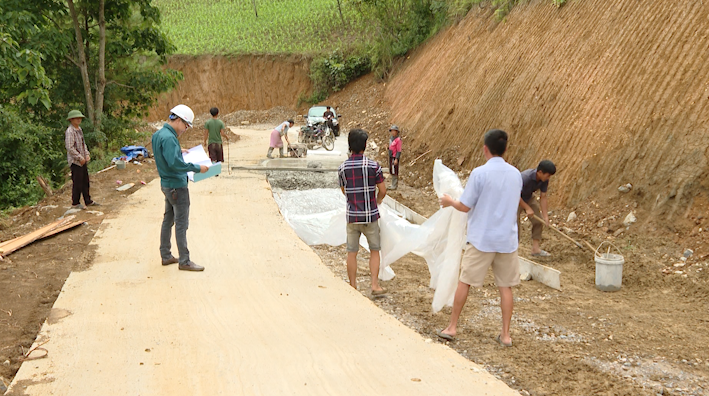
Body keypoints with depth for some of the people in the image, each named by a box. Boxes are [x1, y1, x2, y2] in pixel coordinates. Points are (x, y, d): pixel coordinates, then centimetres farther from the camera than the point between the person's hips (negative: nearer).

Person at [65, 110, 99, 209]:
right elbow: (70, 148, -20)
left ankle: (88, 201, 24)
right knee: (77, 182, -4)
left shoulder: (79, 129, 13)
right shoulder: (69, 132, -16)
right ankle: (75, 203, 6)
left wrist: (87, 154, 9)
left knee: (85, 181, 14)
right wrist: (80, 157, -17)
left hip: (83, 160, 9)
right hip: (75, 161, -9)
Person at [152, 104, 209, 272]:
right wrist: (197, 168, -25)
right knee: (181, 223, -4)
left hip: (167, 185, 10)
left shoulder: (159, 134, 9)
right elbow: (174, 163, -30)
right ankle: (184, 261, 2)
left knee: (168, 220, 17)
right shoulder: (168, 137, -22)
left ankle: (166, 256, 27)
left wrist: (179, 151, 17)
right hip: (176, 186, -10)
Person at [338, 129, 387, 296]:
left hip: (352, 215, 2)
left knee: (352, 252, 10)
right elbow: (383, 191, -5)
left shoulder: (343, 168, -3)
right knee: (374, 251, 12)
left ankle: (353, 287, 17)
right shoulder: (373, 166, -10)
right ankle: (375, 285, 8)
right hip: (370, 215, -2)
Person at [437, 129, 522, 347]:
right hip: (507, 239, 4)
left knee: (464, 281, 8)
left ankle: (452, 327, 17)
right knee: (506, 286, 10)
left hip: (481, 239, -4)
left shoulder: (479, 173, -13)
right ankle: (505, 334, 14)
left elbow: (465, 206, -10)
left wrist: (449, 201, 11)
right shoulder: (516, 174, 4)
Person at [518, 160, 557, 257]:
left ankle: (535, 249, 12)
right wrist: (527, 208, -25)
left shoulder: (544, 180, -16)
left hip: (528, 198, 7)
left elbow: (543, 197, -9)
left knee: (538, 221, 2)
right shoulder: (525, 177, -37)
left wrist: (545, 216, -11)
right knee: (516, 228, -10)